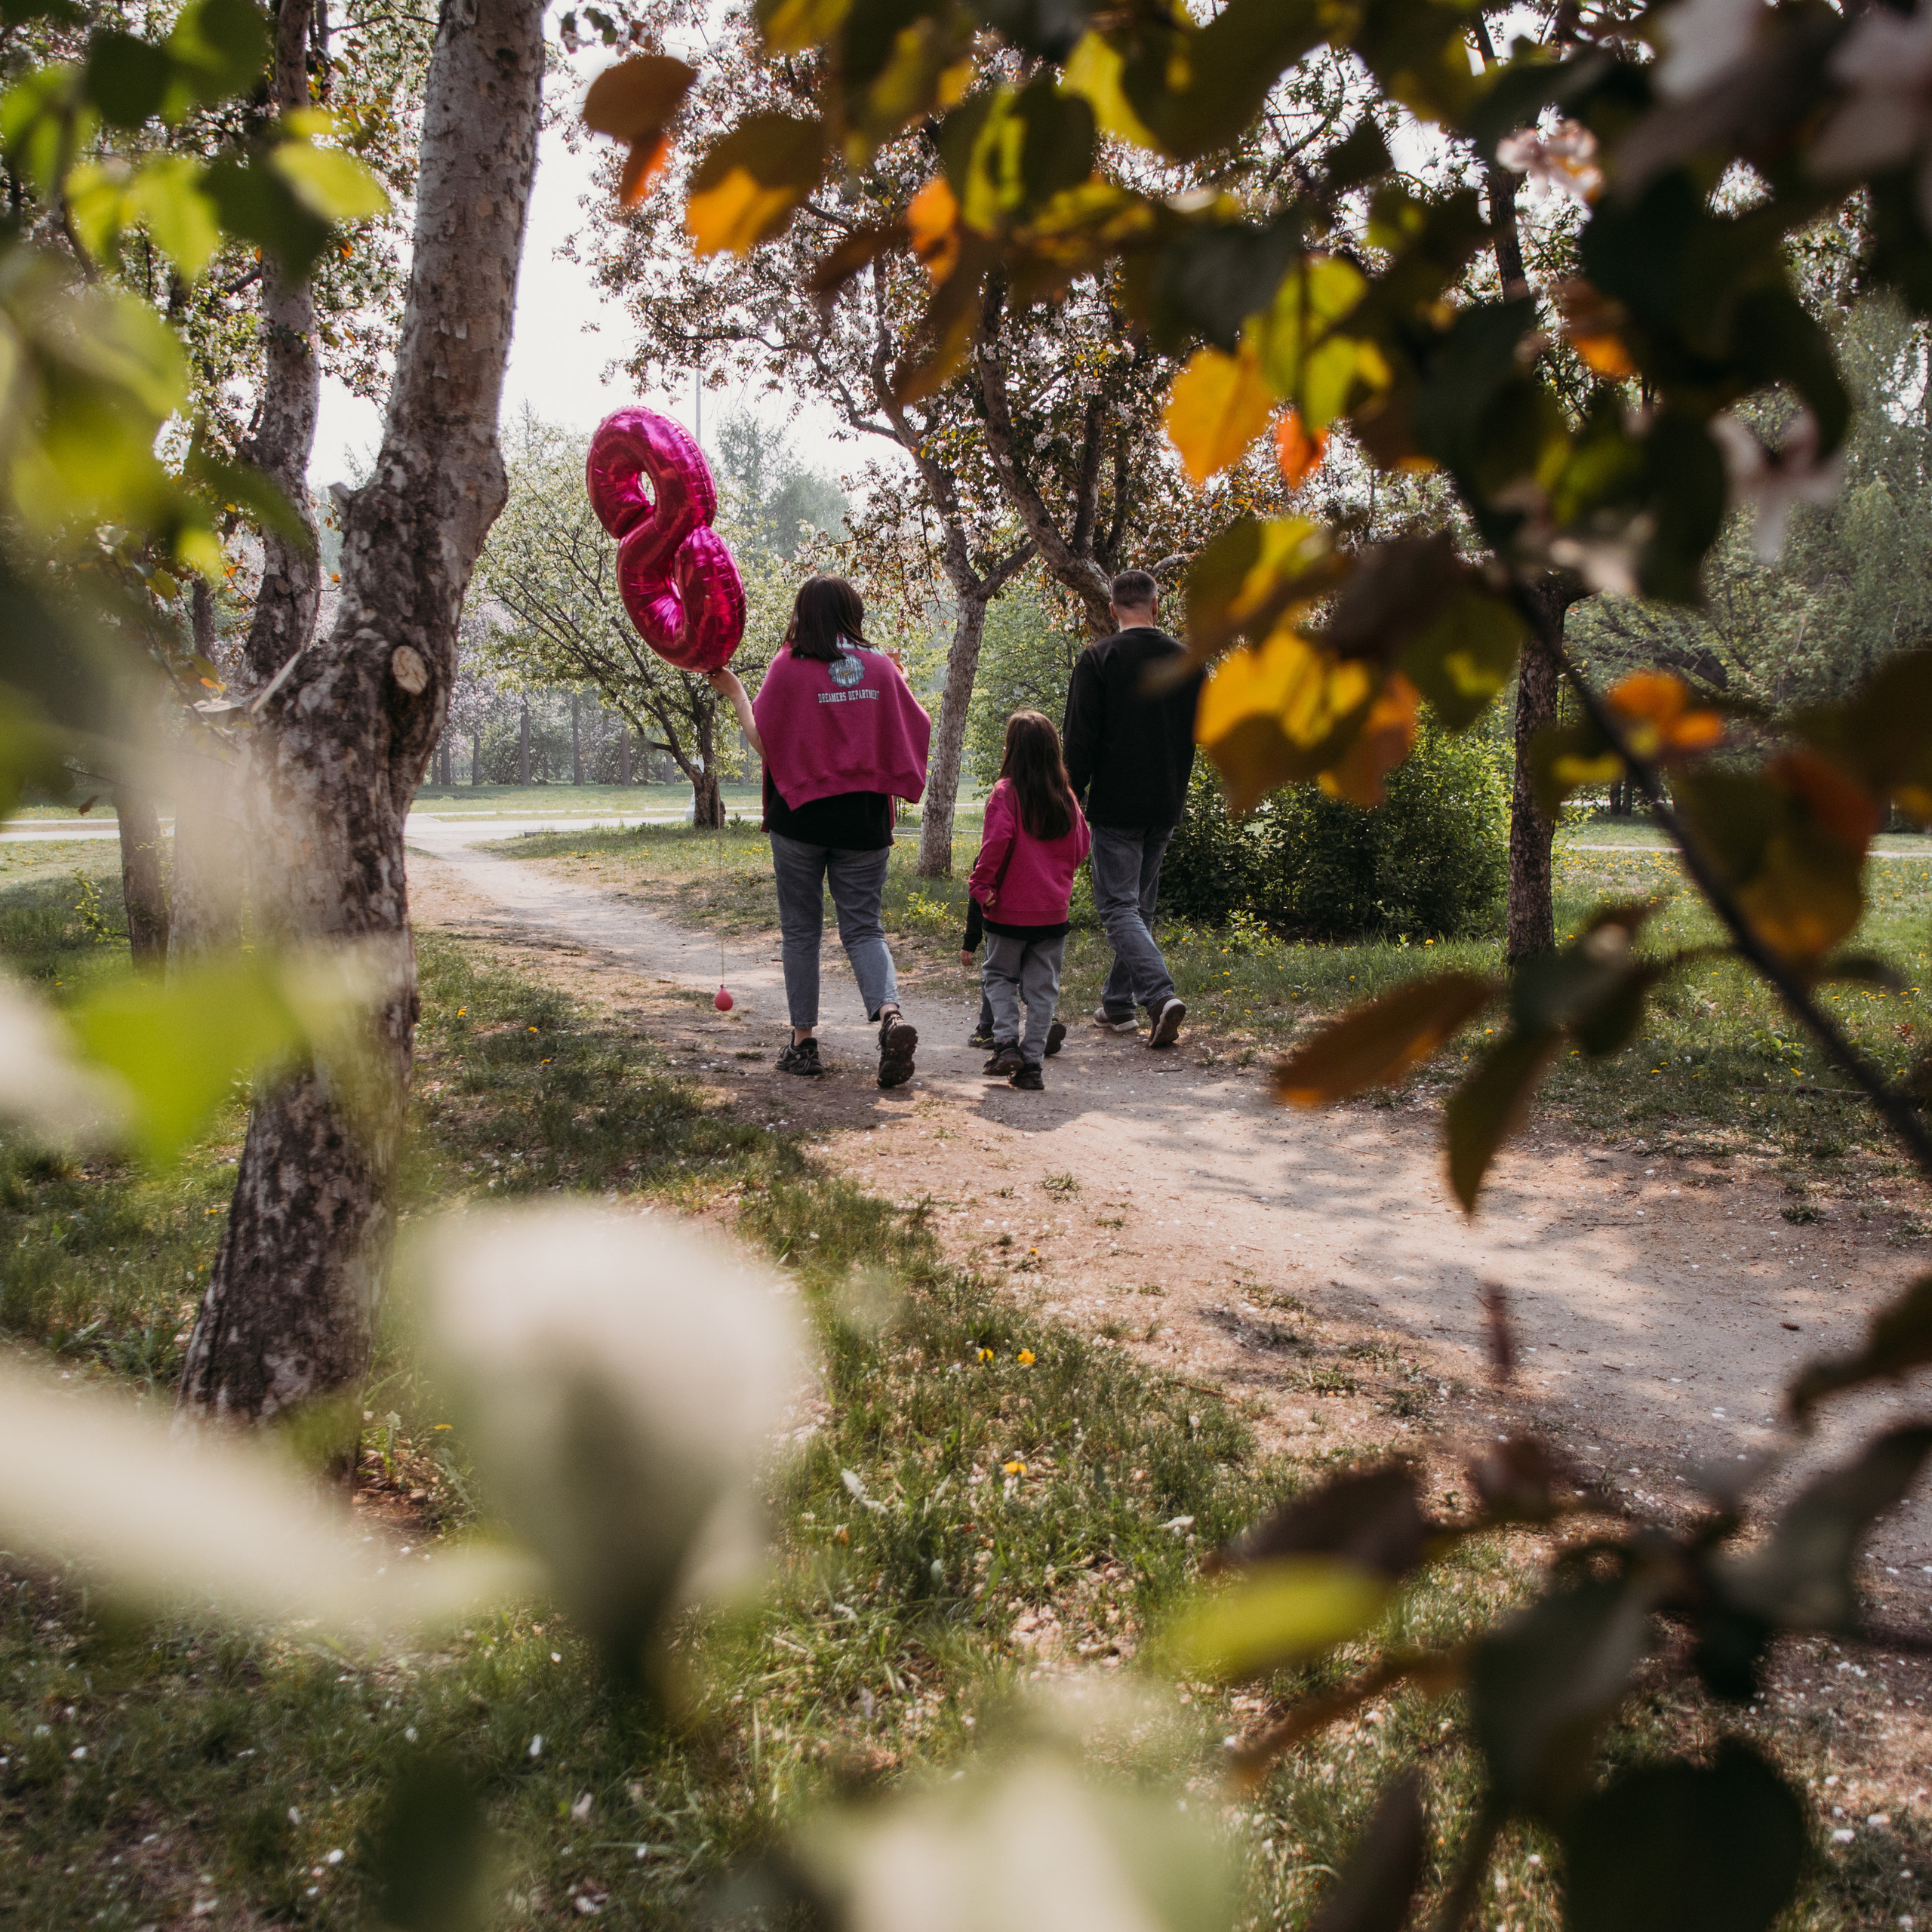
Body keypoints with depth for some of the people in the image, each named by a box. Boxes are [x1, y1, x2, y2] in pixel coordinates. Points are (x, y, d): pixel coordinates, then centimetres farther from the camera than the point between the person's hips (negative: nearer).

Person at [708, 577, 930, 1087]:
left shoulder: (790, 665, -6)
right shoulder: (880, 667, 2)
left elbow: (762, 740, -5)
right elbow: (918, 730, 9)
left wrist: (734, 693, 9)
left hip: (801, 815, -2)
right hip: (864, 817, 2)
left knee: (801, 930, 9)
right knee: (863, 926, 6)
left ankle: (804, 1040, 12)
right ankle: (890, 1013, -19)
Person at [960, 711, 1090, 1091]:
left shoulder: (1005, 793, -12)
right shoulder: (1066, 797, 1)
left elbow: (992, 855, -16)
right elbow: (1081, 850, 10)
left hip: (1009, 913, -3)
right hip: (1053, 913, 3)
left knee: (999, 976, 17)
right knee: (1042, 989, 11)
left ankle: (1006, 1042, 2)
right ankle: (1032, 1065, 11)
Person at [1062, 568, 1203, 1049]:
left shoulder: (1098, 658, -9)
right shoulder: (1186, 661, 6)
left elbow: (1080, 739, -11)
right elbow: (1195, 735, 13)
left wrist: (1071, 798, -4)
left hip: (1116, 806, -5)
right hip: (1166, 808, 5)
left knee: (1118, 906, -5)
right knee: (1140, 905, 16)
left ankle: (1161, 995, -22)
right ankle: (1117, 1003, 22)